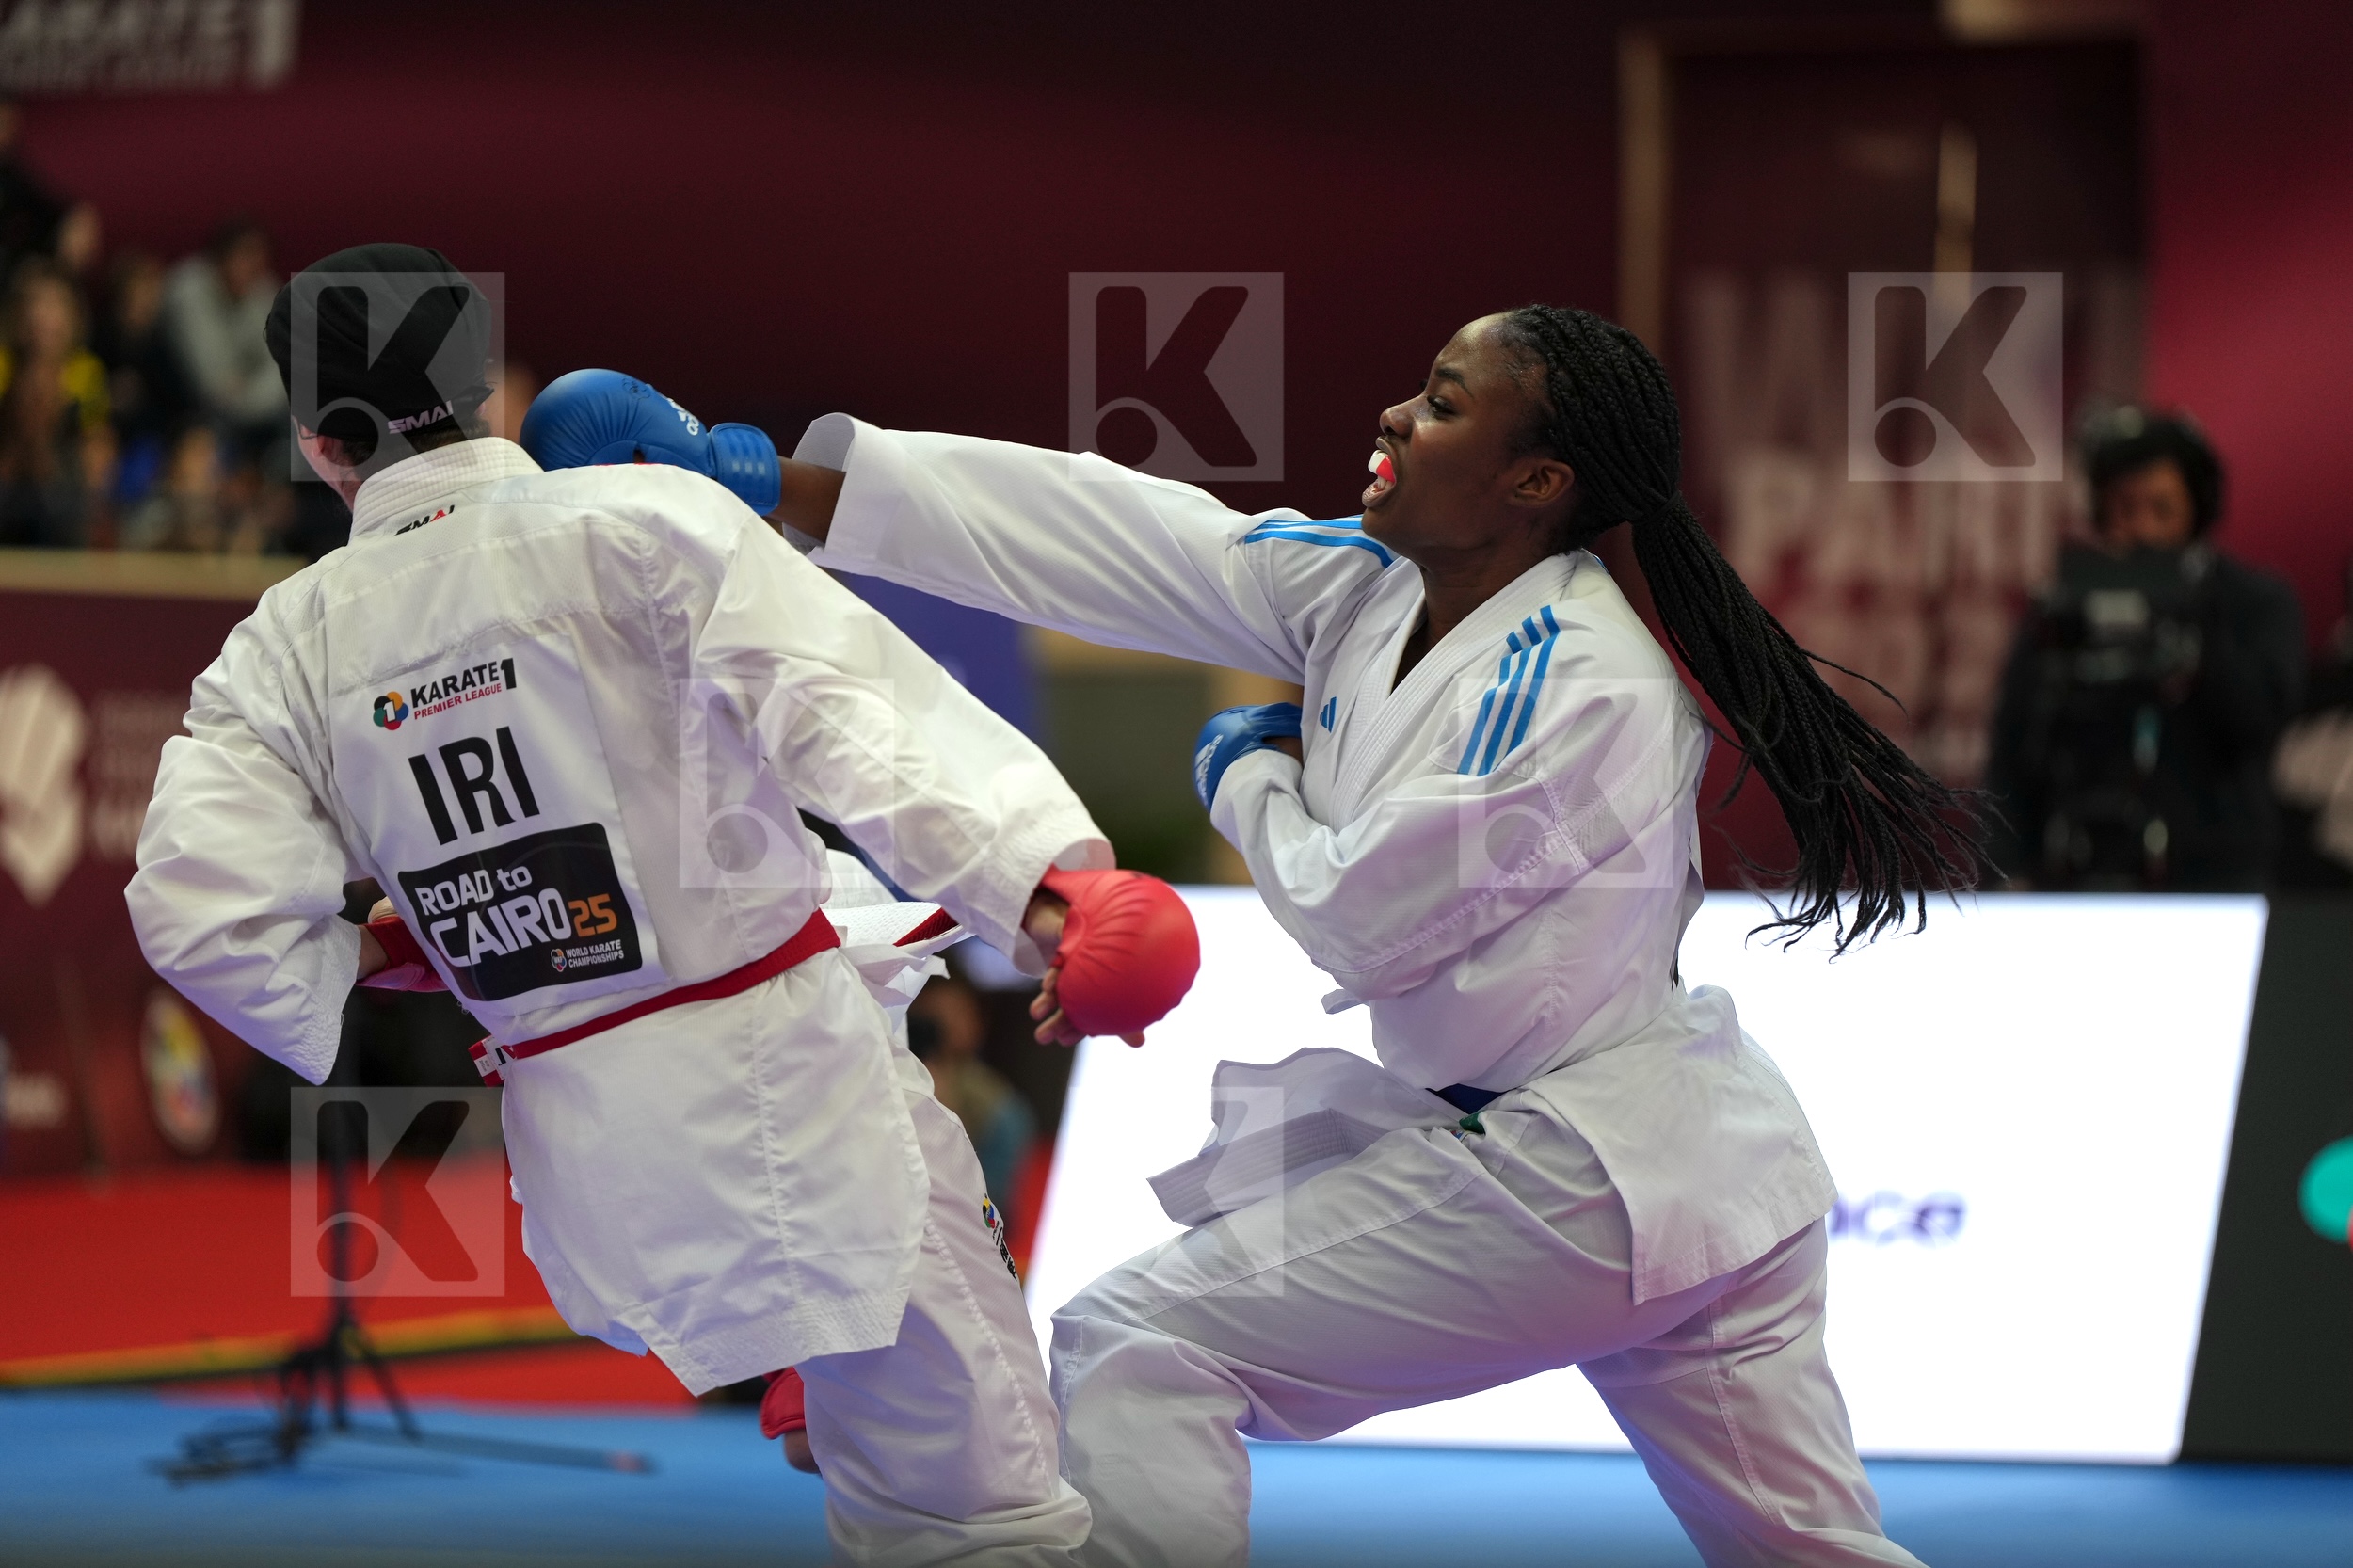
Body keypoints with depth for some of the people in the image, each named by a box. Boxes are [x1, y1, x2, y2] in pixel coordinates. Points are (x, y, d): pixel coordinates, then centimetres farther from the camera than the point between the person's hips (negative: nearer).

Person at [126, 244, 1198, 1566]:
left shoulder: (285, 646, 5)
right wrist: (1043, 875, -30)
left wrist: (368, 967, 17)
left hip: (580, 1148, 4)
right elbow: (845, 709, -20)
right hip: (788, 1095, -4)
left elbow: (204, 914, -1)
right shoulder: (640, 519, -7)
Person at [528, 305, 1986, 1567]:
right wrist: (795, 480, -1)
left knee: (1139, 1349, -5)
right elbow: (1099, 531, 2)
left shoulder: (1579, 685, -20)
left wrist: (1251, 782, 1)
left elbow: (1364, 915, -18)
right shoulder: (1360, 591, 5)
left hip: (1563, 1185, -9)